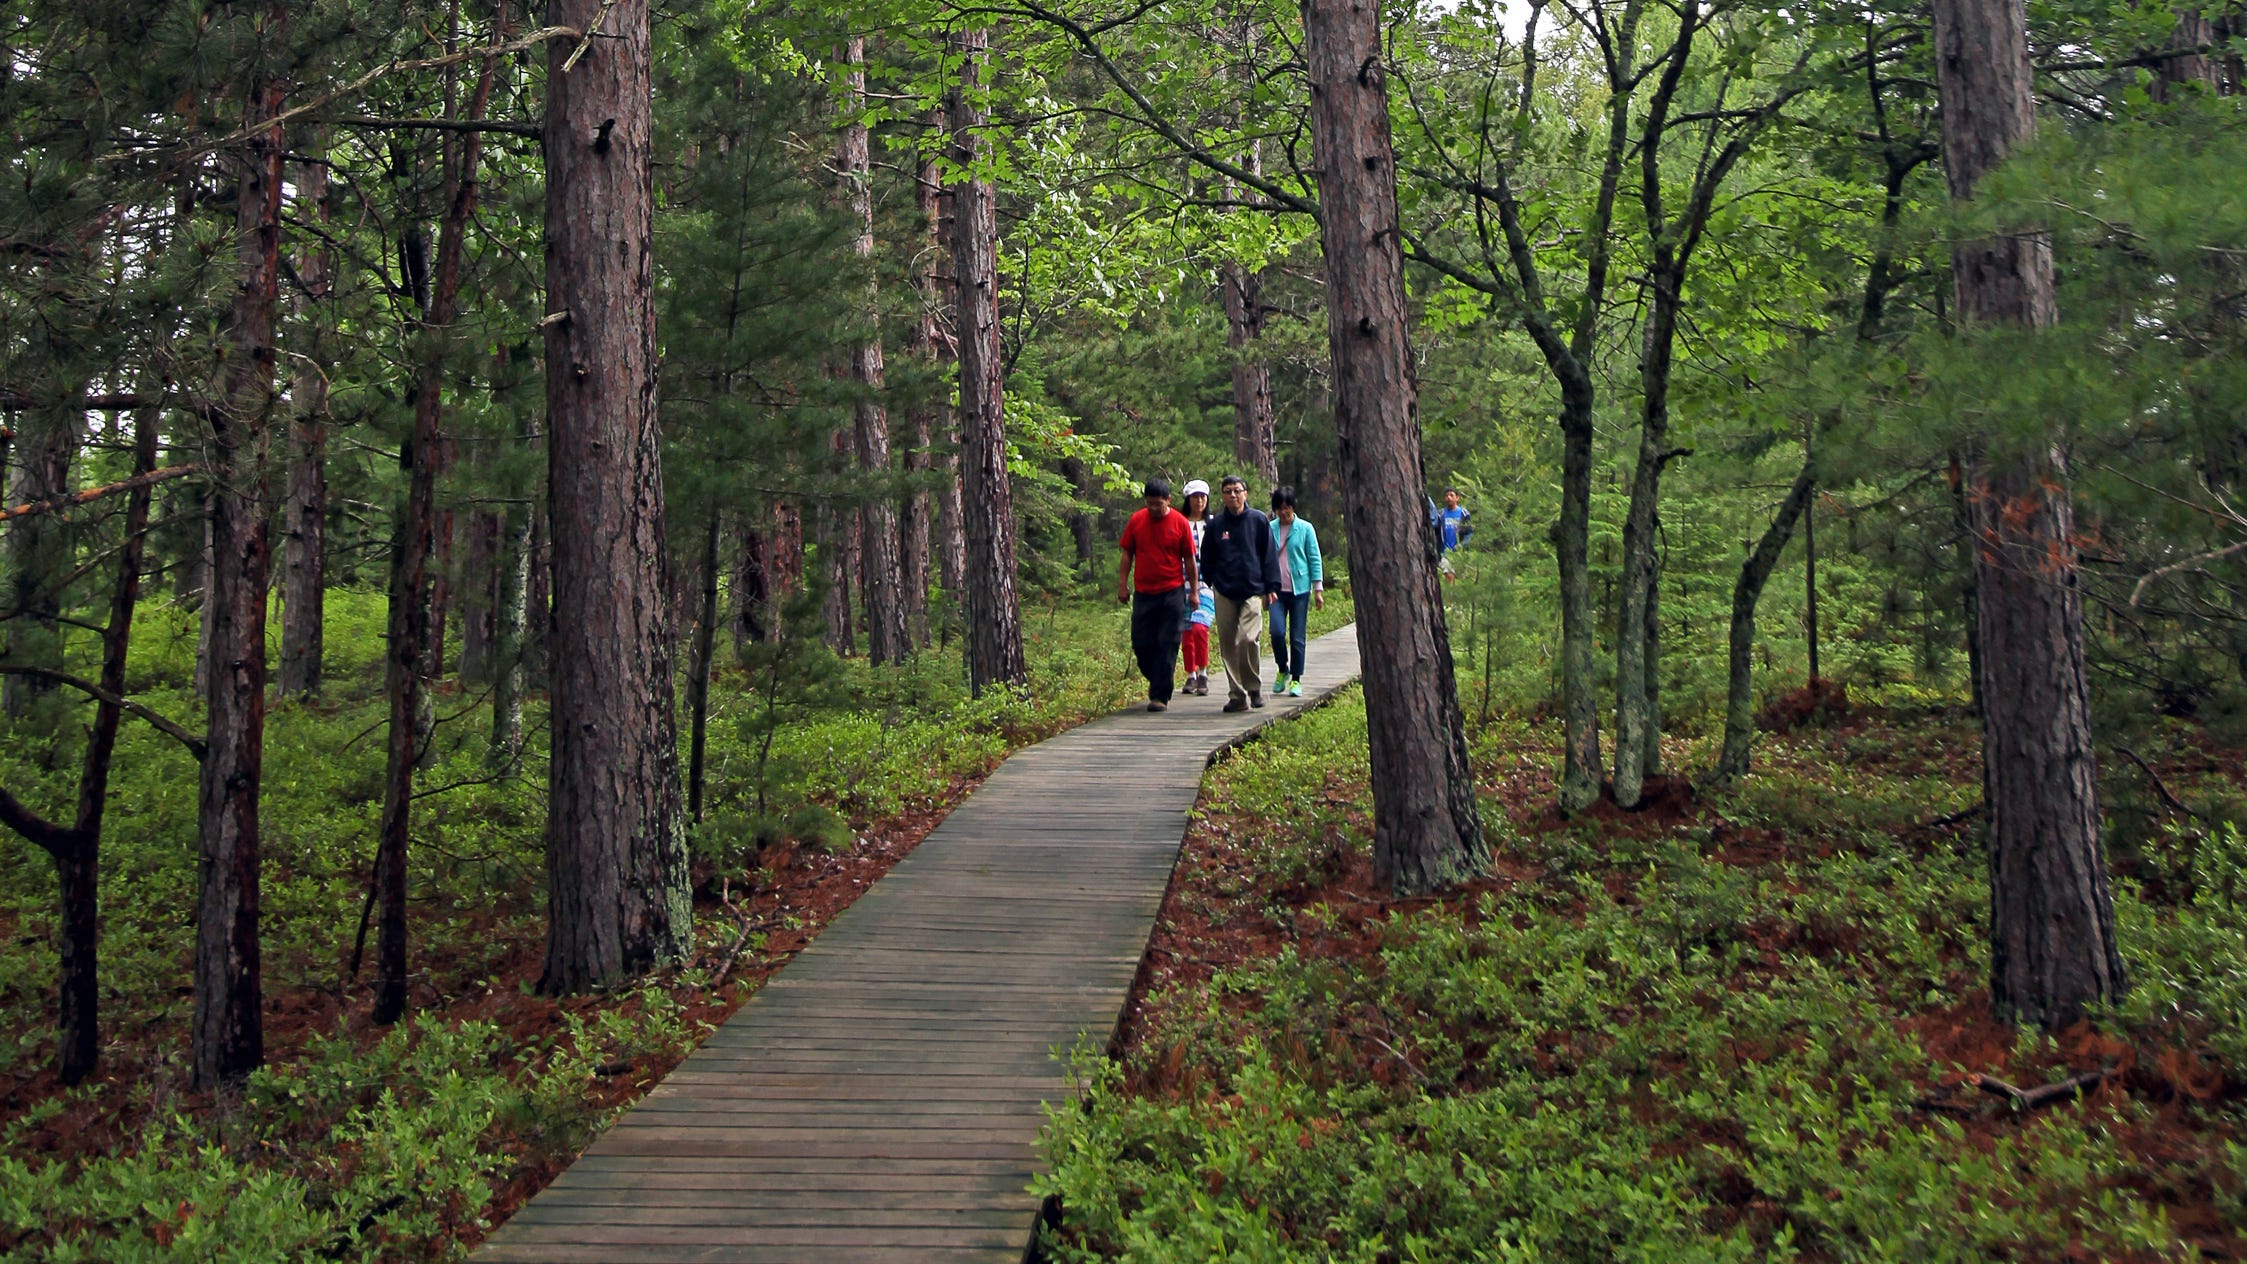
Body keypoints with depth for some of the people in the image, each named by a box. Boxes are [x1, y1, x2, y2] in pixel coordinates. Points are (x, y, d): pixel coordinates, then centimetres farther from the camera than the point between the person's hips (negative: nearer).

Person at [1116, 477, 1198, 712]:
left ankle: (1160, 695, 1)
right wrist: (1122, 584, 3)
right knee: (1141, 644, 4)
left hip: (1172, 593, -2)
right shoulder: (1136, 521, 4)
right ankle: (1156, 680, 29)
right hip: (1143, 593, 3)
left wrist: (1193, 591, 4)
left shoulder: (1180, 523, -2)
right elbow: (1127, 555, 10)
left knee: (1167, 646, -4)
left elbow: (1189, 560, 4)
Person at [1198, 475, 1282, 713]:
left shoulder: (1259, 520, 4)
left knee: (1248, 639, -18)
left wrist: (1271, 587, 0)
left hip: (1253, 592, -3)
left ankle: (1254, 687, 2)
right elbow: (1207, 559, 17)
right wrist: (1208, 585, 10)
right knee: (1227, 646, 2)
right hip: (1224, 594, 3)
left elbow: (1270, 556, 5)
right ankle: (1236, 695, 11)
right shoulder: (1215, 525, 9)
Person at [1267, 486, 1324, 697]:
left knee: (1298, 636, 1)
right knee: (1277, 631, -12)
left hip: (1299, 590, -1)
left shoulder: (1305, 529, 1)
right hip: (1277, 590, 1)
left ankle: (1296, 679, 11)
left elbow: (1314, 559, 3)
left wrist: (1318, 588, -1)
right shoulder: (1269, 529, 5)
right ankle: (1282, 670, 13)